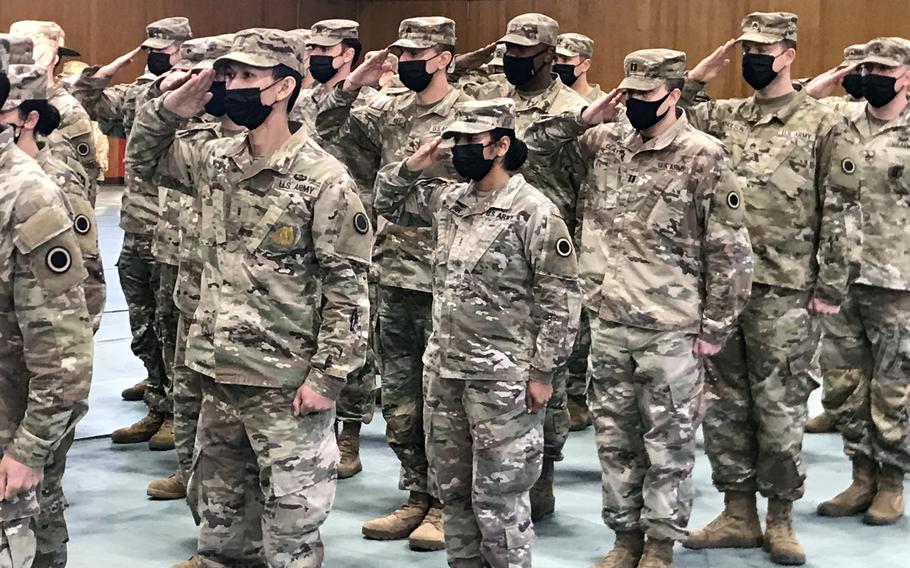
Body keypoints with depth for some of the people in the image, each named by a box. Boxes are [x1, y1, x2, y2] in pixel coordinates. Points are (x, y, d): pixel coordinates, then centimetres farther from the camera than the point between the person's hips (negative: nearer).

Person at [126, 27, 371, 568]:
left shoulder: (323, 179, -14)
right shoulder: (216, 160, 6)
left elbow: (348, 286, -14)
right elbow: (144, 157, 22)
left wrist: (327, 376, -17)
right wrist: (169, 111, 2)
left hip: (286, 382, -7)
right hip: (218, 370, 7)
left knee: (290, 515, 3)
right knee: (221, 501, 19)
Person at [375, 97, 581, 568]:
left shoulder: (534, 212, -12)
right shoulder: (449, 200, 8)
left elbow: (561, 297, -12)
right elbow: (387, 198, 24)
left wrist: (542, 370, -14)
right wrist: (410, 167, 3)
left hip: (503, 377, -7)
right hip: (443, 369, 7)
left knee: (497, 496, -2)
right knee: (452, 488, 16)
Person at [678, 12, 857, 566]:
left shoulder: (823, 125, -3)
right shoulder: (725, 117, 10)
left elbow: (838, 213, -5)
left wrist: (830, 288, -9)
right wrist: (697, 77, -1)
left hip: (785, 291, -5)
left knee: (780, 407, 3)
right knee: (724, 404, 10)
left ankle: (781, 518, 16)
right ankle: (738, 515, 21)